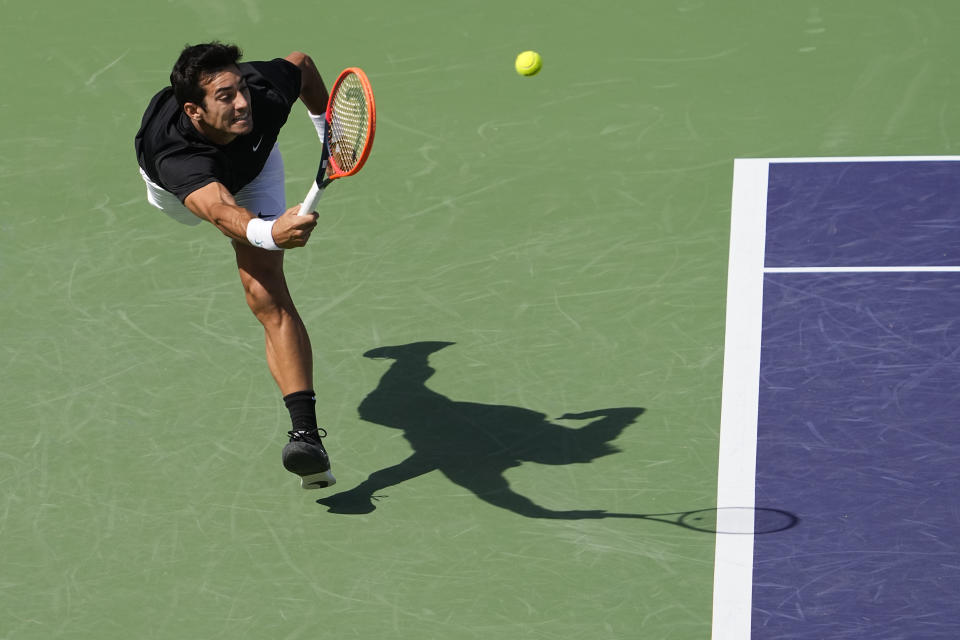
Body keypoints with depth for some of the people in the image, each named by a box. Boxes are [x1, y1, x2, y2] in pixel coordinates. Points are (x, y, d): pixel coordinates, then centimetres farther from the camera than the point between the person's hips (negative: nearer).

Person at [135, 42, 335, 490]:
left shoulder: (265, 93, -42)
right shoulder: (173, 153, -52)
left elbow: (302, 64, -17)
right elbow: (219, 211, -70)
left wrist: (327, 128, -6)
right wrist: (267, 232, -90)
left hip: (252, 175, 0)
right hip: (181, 183, 0)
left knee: (267, 295, -20)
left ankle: (306, 432, -29)